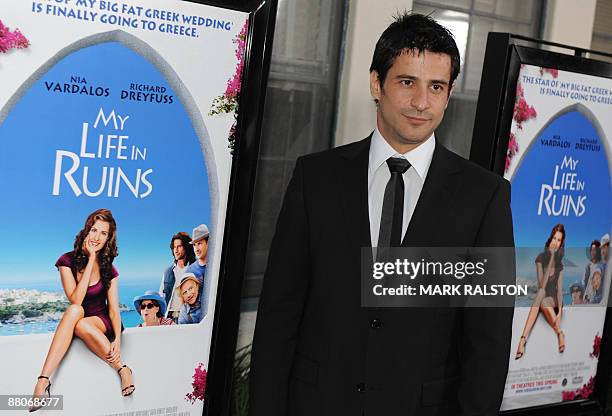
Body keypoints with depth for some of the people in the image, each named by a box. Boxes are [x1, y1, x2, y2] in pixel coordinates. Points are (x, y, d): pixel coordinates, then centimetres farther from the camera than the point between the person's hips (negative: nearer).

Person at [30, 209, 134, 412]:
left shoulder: (109, 270, -1)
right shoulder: (68, 261, -6)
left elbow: (114, 309, -7)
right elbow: (75, 300, -19)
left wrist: (117, 339, -25)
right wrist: (90, 260, -20)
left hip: (102, 322, -1)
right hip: (77, 319, 1)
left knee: (81, 325, -36)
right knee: (74, 311, -35)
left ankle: (122, 368, -23)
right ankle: (44, 380, -41)